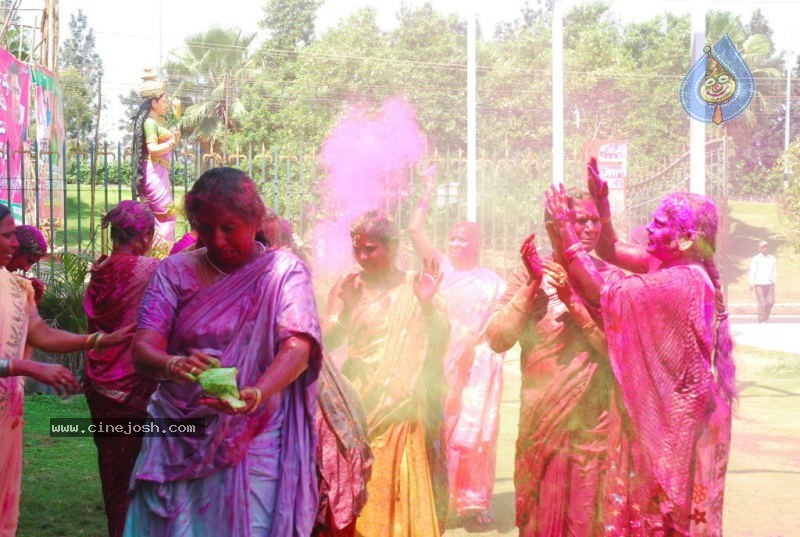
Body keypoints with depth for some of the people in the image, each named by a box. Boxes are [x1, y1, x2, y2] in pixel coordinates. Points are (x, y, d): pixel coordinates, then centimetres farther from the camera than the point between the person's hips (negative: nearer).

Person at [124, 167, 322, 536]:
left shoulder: (283, 271, -1)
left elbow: (298, 346, -16)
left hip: (254, 444, -2)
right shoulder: (174, 272, 4)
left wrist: (254, 394, -35)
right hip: (179, 443, 2)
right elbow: (142, 349, -7)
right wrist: (174, 365, -31)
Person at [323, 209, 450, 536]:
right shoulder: (348, 287, 4)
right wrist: (344, 310, -20)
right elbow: (326, 342, -3)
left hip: (402, 405, 0)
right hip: (359, 402, 0)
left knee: (401, 486, -3)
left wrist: (427, 304, -21)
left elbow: (441, 338, -5)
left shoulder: (414, 286, 3)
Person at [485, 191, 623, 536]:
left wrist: (572, 300, -17)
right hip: (542, 414, 0)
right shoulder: (529, 275, 1)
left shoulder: (609, 278, 1)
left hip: (595, 416, 0)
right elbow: (498, 339, -7)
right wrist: (533, 284, -14)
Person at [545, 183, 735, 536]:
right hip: (670, 411, 9)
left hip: (669, 417, -9)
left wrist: (565, 227, -22)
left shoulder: (679, 282, -25)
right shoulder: (682, 271, 4)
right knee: (667, 506, 18)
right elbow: (613, 251, 11)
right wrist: (600, 201, 0)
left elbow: (600, 291, -25)